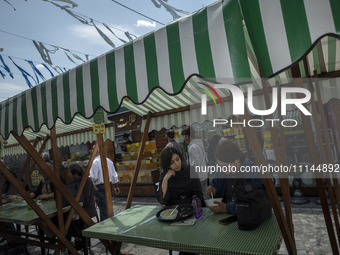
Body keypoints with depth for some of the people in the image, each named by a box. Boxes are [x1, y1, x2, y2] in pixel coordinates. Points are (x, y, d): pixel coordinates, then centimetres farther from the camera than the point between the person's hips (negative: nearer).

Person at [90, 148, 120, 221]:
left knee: (103, 207, 0)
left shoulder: (95, 162, -14)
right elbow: (114, 175, 10)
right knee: (106, 205, 18)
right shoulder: (109, 160, 8)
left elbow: (94, 177, -18)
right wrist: (116, 186, 18)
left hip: (100, 187, -7)